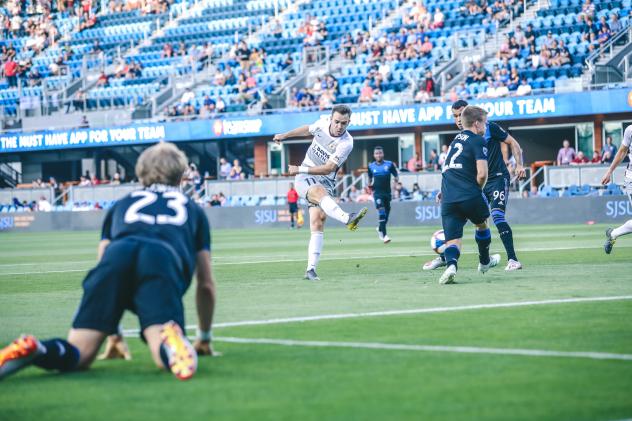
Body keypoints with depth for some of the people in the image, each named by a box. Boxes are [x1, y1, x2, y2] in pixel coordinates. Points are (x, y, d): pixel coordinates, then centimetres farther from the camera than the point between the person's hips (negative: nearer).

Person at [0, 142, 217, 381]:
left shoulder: (121, 205, 41)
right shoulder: (193, 209, 39)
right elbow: (206, 285, 39)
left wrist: (113, 334, 48)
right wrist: (205, 338, 52)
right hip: (165, 259, -2)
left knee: (77, 356, -1)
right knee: (167, 359, -14)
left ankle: (32, 350, -32)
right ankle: (172, 342, -49)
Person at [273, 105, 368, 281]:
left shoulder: (346, 143, -15)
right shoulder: (322, 124, -4)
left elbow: (329, 168, -19)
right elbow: (307, 130, 21)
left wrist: (300, 169, -22)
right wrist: (285, 135, 32)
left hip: (325, 182, 0)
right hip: (304, 180, 0)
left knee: (317, 224, -15)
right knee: (320, 192, -35)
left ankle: (311, 269, -14)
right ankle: (347, 218, -62)